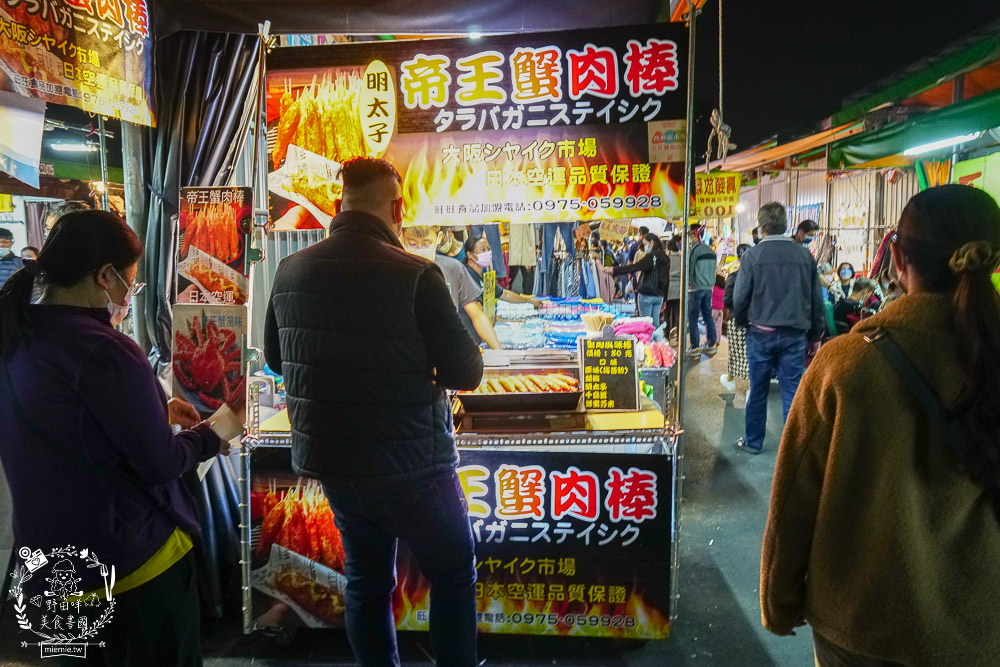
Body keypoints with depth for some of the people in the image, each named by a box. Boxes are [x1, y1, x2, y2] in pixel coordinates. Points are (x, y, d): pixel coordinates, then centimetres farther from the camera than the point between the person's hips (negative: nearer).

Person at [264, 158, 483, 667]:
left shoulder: (290, 272, -2)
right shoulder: (415, 276, -20)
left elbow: (276, 359, 11)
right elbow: (467, 374, -15)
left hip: (330, 460, 6)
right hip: (410, 466, -5)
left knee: (366, 580, 21)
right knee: (453, 573, 16)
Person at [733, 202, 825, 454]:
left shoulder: (752, 255, -7)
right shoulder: (804, 256, 0)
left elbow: (740, 297, -6)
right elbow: (816, 300, 6)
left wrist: (741, 322, 12)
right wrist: (816, 335, 15)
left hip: (761, 332, -1)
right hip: (795, 334, 1)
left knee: (758, 391, 11)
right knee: (792, 392, 7)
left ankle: (753, 441, 23)